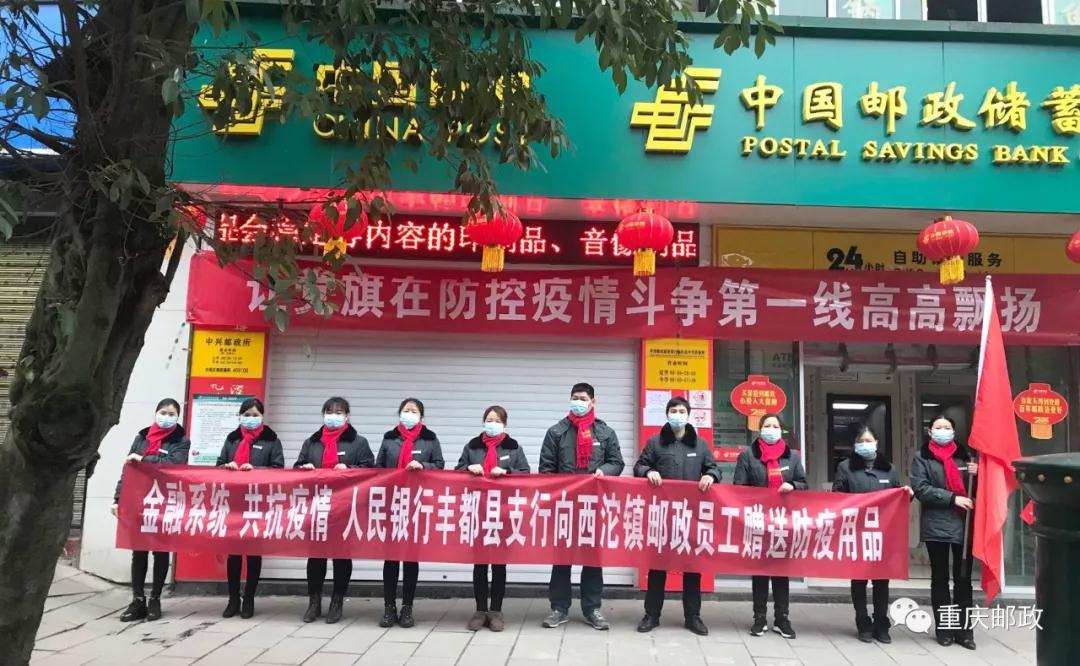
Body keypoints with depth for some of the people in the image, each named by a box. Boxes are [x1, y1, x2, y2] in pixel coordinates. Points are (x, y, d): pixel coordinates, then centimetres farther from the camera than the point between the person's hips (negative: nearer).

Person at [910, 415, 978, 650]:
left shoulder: (964, 455, 11)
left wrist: (976, 474, -3)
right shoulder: (922, 458, 2)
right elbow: (920, 489, -9)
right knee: (940, 578, 7)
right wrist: (952, 498, -17)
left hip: (964, 525, 2)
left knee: (963, 578, 6)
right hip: (936, 525, -2)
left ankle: (964, 629, 14)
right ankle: (943, 629, 15)